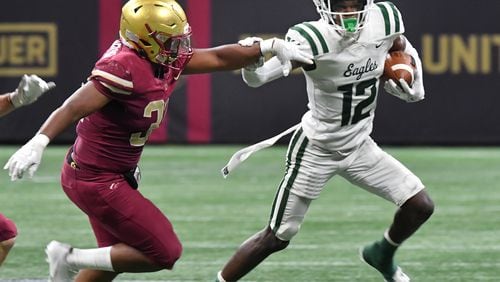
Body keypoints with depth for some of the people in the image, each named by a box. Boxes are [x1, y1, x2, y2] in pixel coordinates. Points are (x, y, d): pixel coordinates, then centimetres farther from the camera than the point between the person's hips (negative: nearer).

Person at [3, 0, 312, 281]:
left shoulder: (165, 61, 2)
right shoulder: (125, 67, -26)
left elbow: (218, 58, 12)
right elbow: (76, 107, -33)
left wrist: (271, 46, 9)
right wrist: (39, 142, -45)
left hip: (114, 174, 10)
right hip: (97, 182, -10)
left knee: (115, 256, 22)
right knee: (165, 252, -5)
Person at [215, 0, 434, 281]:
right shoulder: (313, 40, -29)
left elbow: (403, 51, 12)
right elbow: (256, 78, -36)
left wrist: (412, 84, -5)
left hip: (358, 145, 5)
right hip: (316, 150, -5)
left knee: (421, 205, 2)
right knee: (276, 238, 0)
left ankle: (382, 255, 32)